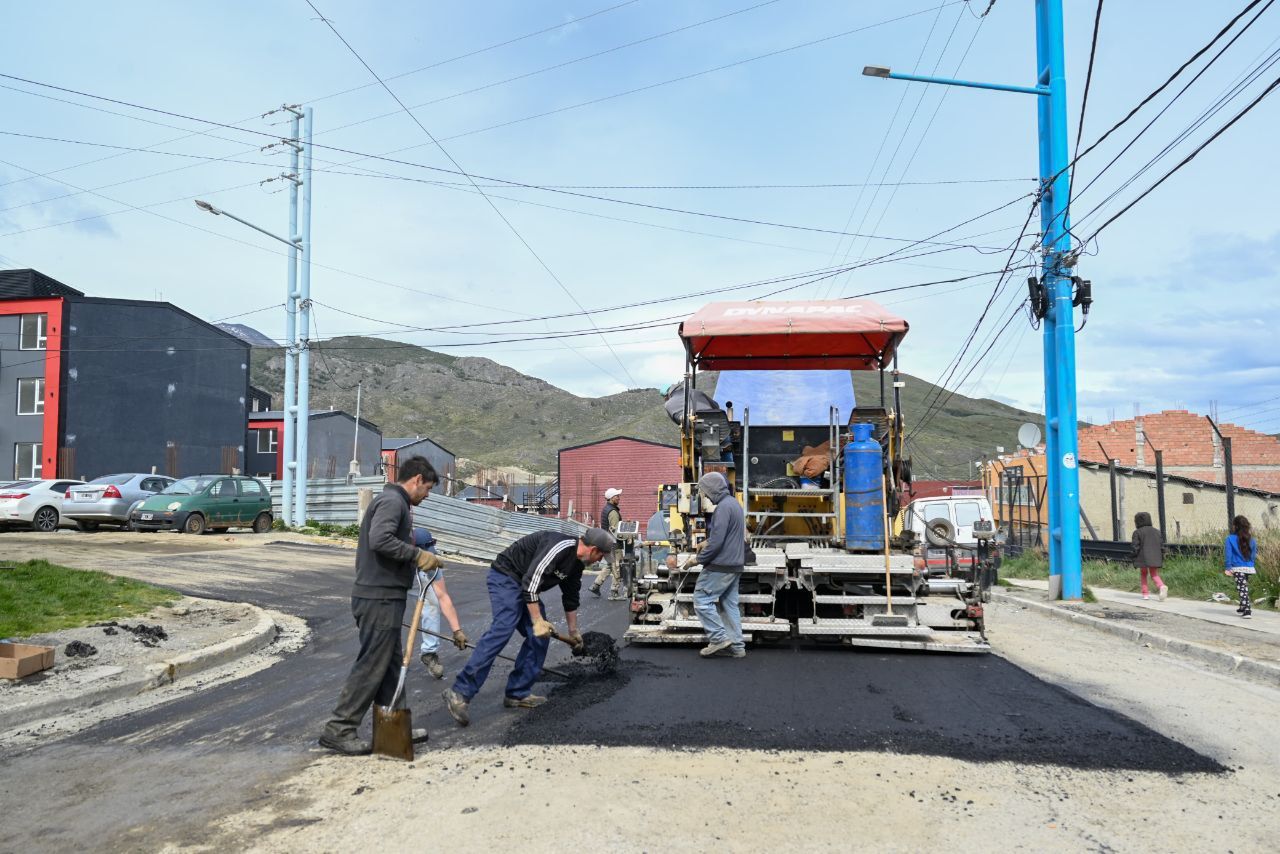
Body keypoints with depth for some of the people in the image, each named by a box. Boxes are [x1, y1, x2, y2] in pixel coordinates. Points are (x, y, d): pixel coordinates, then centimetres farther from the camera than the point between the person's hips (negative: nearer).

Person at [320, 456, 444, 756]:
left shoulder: (395, 502, 19)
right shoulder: (392, 501, -13)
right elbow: (379, 540, -29)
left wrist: (417, 558, 13)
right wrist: (417, 554, -23)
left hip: (383, 598, 11)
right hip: (380, 598, -11)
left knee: (391, 662, 16)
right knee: (371, 665, -5)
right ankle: (339, 730, 2)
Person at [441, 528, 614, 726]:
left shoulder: (576, 563, 7)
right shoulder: (559, 546, -25)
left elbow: (571, 599, 22)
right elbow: (530, 581, -29)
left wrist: (573, 632, 31)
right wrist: (538, 621, -25)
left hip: (527, 588, 10)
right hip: (506, 576, -10)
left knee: (539, 638, 2)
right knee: (503, 629, -25)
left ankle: (517, 694, 7)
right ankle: (460, 693, -28)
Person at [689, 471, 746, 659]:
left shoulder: (723, 507, -17)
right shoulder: (734, 503, 15)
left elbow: (716, 542, -22)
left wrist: (698, 559, -11)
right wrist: (707, 542, 11)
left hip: (720, 566, -10)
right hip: (735, 565, 10)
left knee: (701, 600, -3)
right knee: (729, 603, 11)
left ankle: (719, 638, -2)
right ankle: (737, 646, 12)